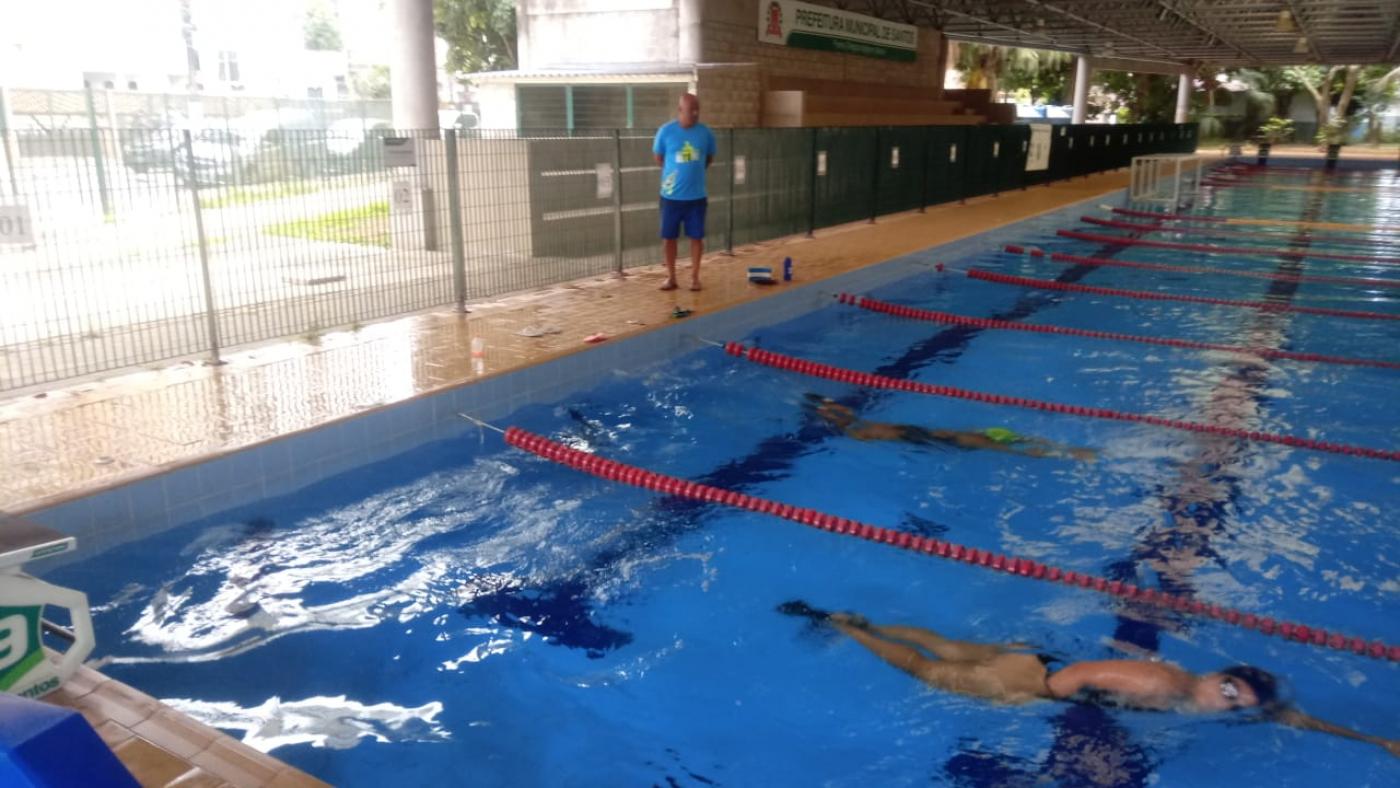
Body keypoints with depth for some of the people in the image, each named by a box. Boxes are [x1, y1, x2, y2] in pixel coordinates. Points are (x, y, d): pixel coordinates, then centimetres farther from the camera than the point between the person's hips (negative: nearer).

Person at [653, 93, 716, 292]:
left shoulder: (705, 132, -2)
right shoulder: (666, 131, -7)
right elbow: (658, 158, 8)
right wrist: (674, 172, 11)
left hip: (697, 196, 1)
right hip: (671, 195, -1)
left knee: (696, 237, 5)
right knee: (668, 237, 6)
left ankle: (694, 277, 17)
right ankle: (671, 277, 18)